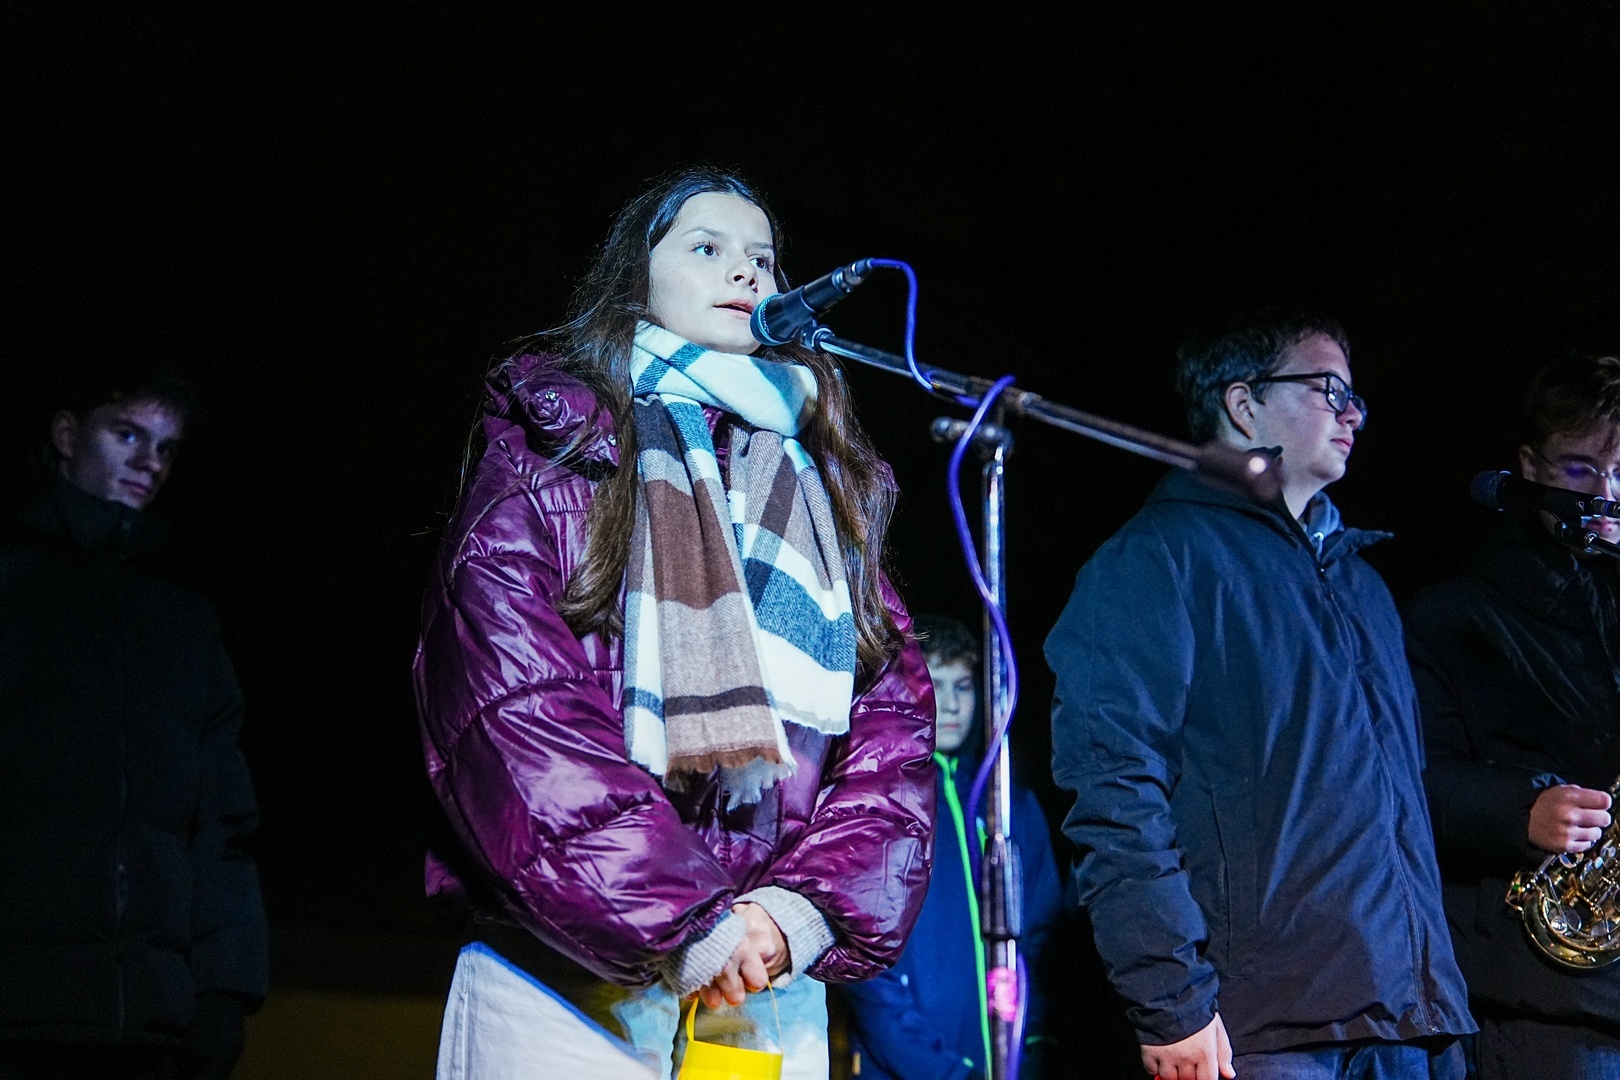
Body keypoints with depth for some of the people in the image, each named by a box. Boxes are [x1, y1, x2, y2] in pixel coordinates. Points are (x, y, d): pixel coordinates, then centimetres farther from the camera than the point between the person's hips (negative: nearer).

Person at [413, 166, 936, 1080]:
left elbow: (893, 713, 7)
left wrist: (813, 902, -11)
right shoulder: (553, 449, 4)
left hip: (774, 996, 4)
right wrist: (678, 919, -17)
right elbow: (513, 711, -9)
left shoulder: (823, 483, 17)